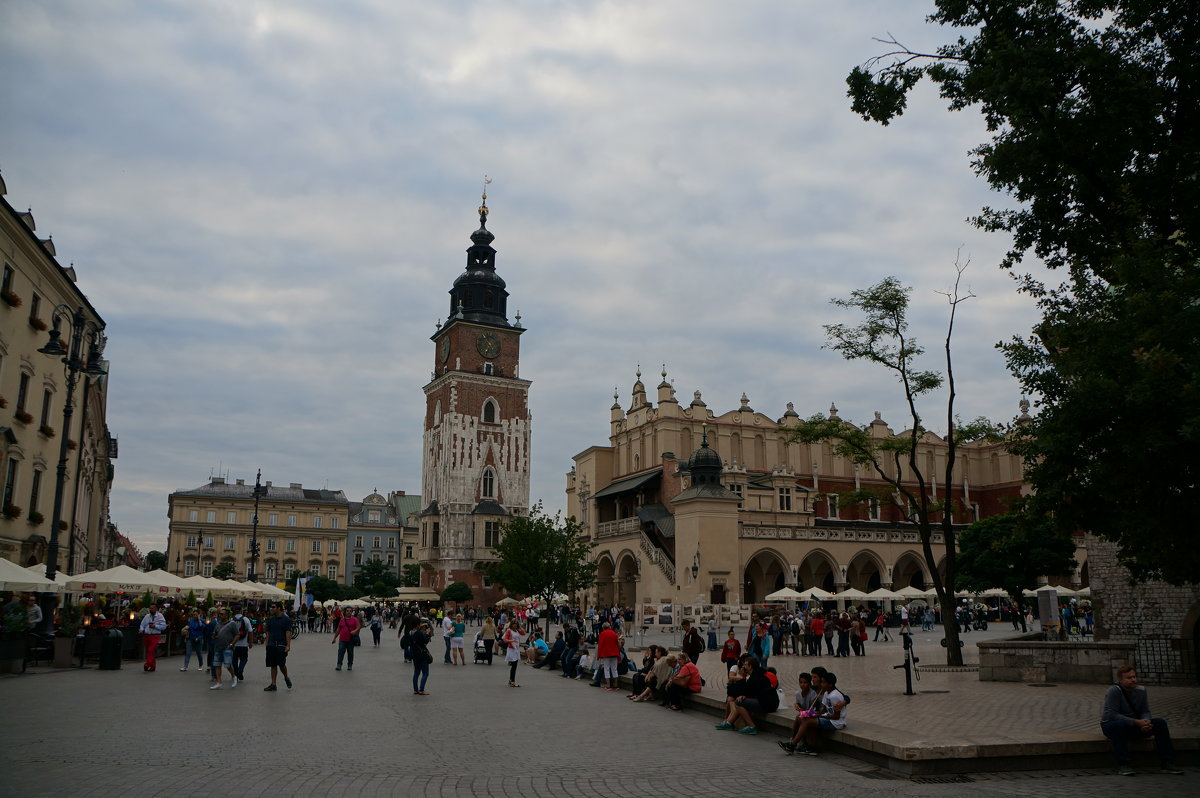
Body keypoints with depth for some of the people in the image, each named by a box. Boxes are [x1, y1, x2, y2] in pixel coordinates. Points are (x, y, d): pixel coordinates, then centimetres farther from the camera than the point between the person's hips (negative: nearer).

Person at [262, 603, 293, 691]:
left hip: (281, 645, -5)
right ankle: (273, 685, 9)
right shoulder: (270, 620, 11)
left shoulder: (286, 619, -4)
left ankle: (286, 678, 20)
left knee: (281, 664, -7)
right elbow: (268, 633, 14)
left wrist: (288, 645, -16)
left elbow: (288, 633, -8)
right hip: (271, 645, 5)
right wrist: (267, 645, 8)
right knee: (273, 665, 5)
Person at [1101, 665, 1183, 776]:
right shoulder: (1114, 691, -19)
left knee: (1160, 723, -12)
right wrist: (1136, 722, -32)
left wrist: (1145, 723, -23)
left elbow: (1145, 712, 2)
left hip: (1135, 725, 6)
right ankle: (1122, 765, -37)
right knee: (1120, 724, -41)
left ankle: (1166, 763, -11)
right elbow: (1112, 715, -26)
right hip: (1111, 725, -6)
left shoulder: (1141, 691, 1)